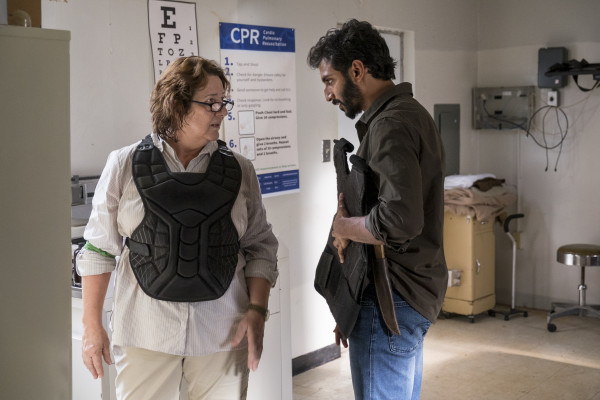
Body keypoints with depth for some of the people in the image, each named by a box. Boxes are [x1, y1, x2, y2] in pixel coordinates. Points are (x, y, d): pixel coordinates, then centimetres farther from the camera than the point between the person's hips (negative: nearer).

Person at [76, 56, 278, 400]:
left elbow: (260, 247, 7)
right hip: (145, 332, -1)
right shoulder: (125, 165, 0)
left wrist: (257, 311, -4)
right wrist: (92, 326, 3)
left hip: (223, 332, 2)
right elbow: (99, 248, 4)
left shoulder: (240, 171, 5)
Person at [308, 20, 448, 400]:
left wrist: (343, 225, -15)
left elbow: (400, 221, -31)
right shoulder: (411, 112, 15)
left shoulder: (391, 125, -18)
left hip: (391, 300, -10)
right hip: (416, 295, 10)